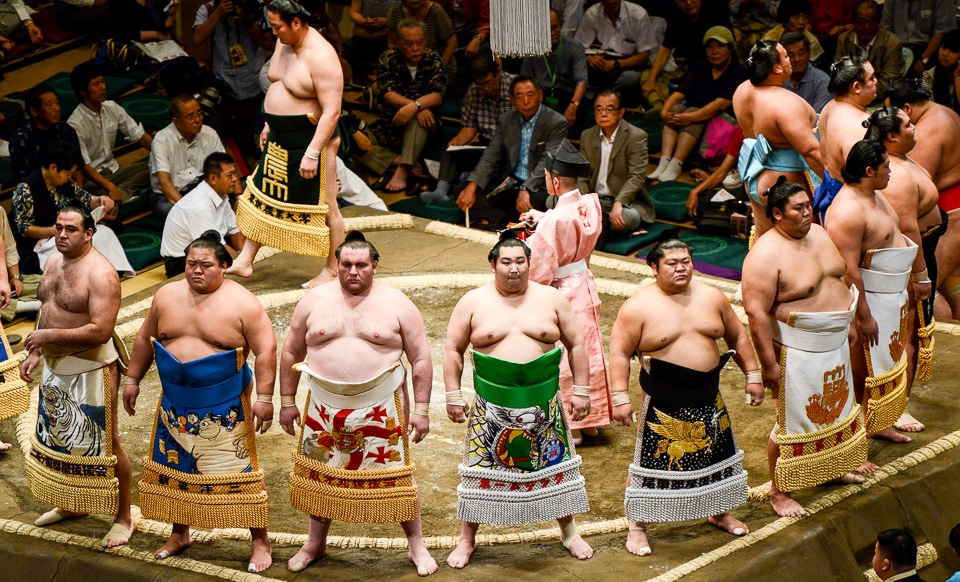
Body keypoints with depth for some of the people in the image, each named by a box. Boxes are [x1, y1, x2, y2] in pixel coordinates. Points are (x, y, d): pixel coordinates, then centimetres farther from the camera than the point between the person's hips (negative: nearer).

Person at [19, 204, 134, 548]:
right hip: (54, 366, 9)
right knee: (59, 437, 20)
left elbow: (100, 331, -29)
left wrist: (48, 336, -26)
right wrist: (35, 352, 10)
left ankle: (123, 518, 12)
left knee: (102, 443, 0)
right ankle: (71, 504, 39)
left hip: (90, 370, -9)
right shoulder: (53, 262, 5)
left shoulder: (100, 273, -22)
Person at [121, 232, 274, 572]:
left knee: (240, 471, -3)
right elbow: (145, 340, 14)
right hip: (176, 404, 5)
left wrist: (264, 397, -19)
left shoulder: (242, 303, -12)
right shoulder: (167, 296, 2)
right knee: (174, 467, 14)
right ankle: (179, 534, 31)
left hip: (225, 407, -5)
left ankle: (259, 541, 7)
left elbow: (266, 350, -13)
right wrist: (132, 380, 13)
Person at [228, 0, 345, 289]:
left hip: (310, 137, -9)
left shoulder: (321, 57, -25)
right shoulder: (284, 43, 3)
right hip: (280, 137, 10)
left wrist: (312, 153, -29)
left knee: (323, 206, 3)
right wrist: (269, 125, 21)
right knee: (262, 195, 15)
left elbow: (332, 111, -27)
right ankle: (244, 262, 25)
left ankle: (332, 269, 18)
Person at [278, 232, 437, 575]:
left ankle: (416, 546, 16)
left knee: (395, 475, 2)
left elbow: (421, 359, -2)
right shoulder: (314, 301, 2)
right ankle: (315, 544, 30)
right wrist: (287, 402, 7)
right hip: (325, 405, 2)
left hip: (382, 406, -2)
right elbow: (291, 353, 10)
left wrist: (421, 409, -6)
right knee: (320, 474, 12)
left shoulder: (397, 304, -4)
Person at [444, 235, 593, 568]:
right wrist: (453, 395, -2)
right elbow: (453, 350, 3)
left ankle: (569, 533, 27)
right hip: (492, 404, -1)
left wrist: (581, 391, 2)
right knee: (481, 469, 3)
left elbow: (576, 345, 7)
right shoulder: (473, 302, -1)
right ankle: (467, 540, 17)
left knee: (555, 465, 9)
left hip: (543, 401, 1)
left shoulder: (552, 299, 2)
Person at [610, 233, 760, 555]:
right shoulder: (639, 307, -11)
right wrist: (620, 398, -17)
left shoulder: (712, 297, 3)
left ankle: (719, 512, 39)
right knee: (654, 462, 0)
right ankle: (637, 526, 13)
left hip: (708, 400, 5)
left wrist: (753, 375, 10)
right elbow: (619, 352, -11)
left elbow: (737, 336, 14)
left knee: (718, 455, 17)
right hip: (663, 405, -5)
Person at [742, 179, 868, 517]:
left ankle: (830, 468, 44)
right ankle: (779, 492, 14)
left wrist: (847, 326, 18)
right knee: (793, 422, 0)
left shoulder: (818, 233, 3)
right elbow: (756, 314, -24)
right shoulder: (765, 255, -23)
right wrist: (768, 363, -24)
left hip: (834, 344, 8)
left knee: (834, 407, 23)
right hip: (797, 351, -8)